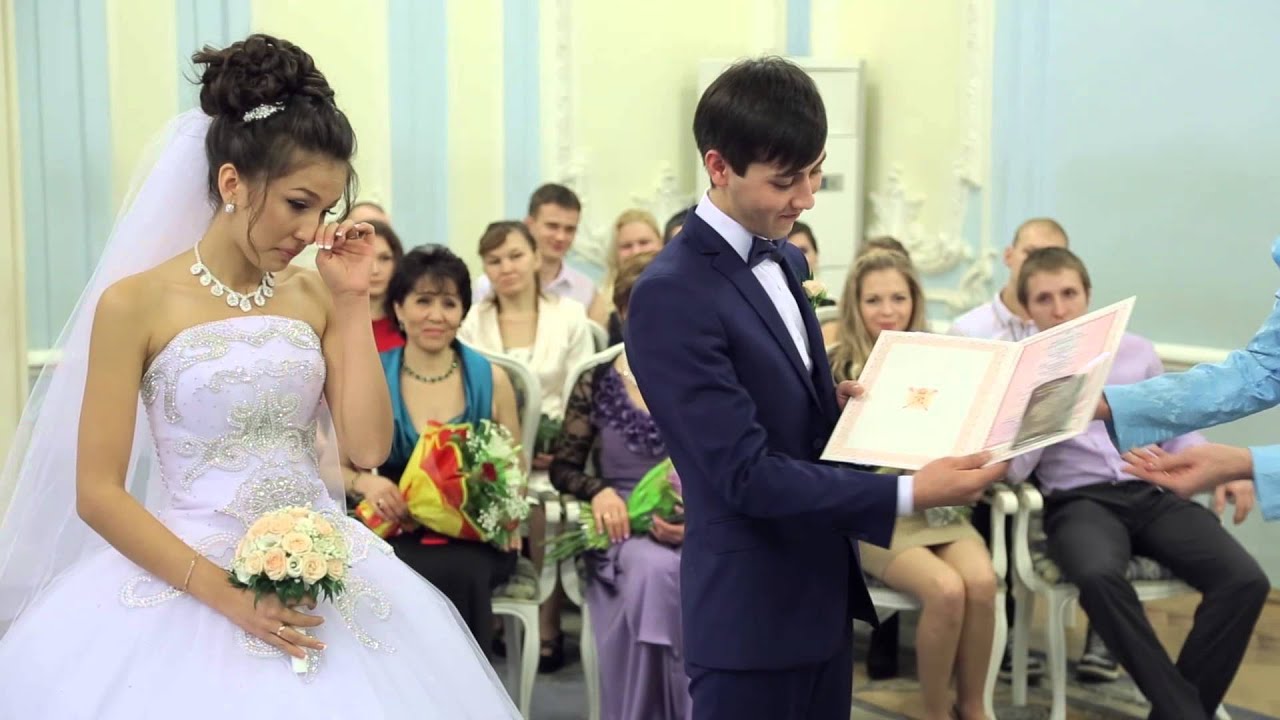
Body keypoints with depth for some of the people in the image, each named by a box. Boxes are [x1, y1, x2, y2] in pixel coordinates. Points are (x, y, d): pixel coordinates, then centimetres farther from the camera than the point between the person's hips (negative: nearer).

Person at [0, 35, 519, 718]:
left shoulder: (312, 296, 4)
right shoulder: (135, 302, -7)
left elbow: (369, 445, -4)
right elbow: (97, 493, -9)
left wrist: (351, 302, -6)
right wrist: (223, 591, -17)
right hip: (184, 582, -3)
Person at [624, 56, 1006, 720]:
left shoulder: (784, 259, 8)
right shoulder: (671, 296, -21)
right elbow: (747, 474, -24)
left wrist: (837, 405, -1)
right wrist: (908, 494, -26)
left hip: (823, 593, 8)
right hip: (751, 614, -8)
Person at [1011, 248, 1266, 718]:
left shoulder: (1136, 352, 14)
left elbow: (1177, 430, 20)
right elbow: (1011, 471, -4)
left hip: (1154, 493, 4)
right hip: (1079, 500, -3)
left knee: (1246, 580, -22)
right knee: (1098, 575, -39)